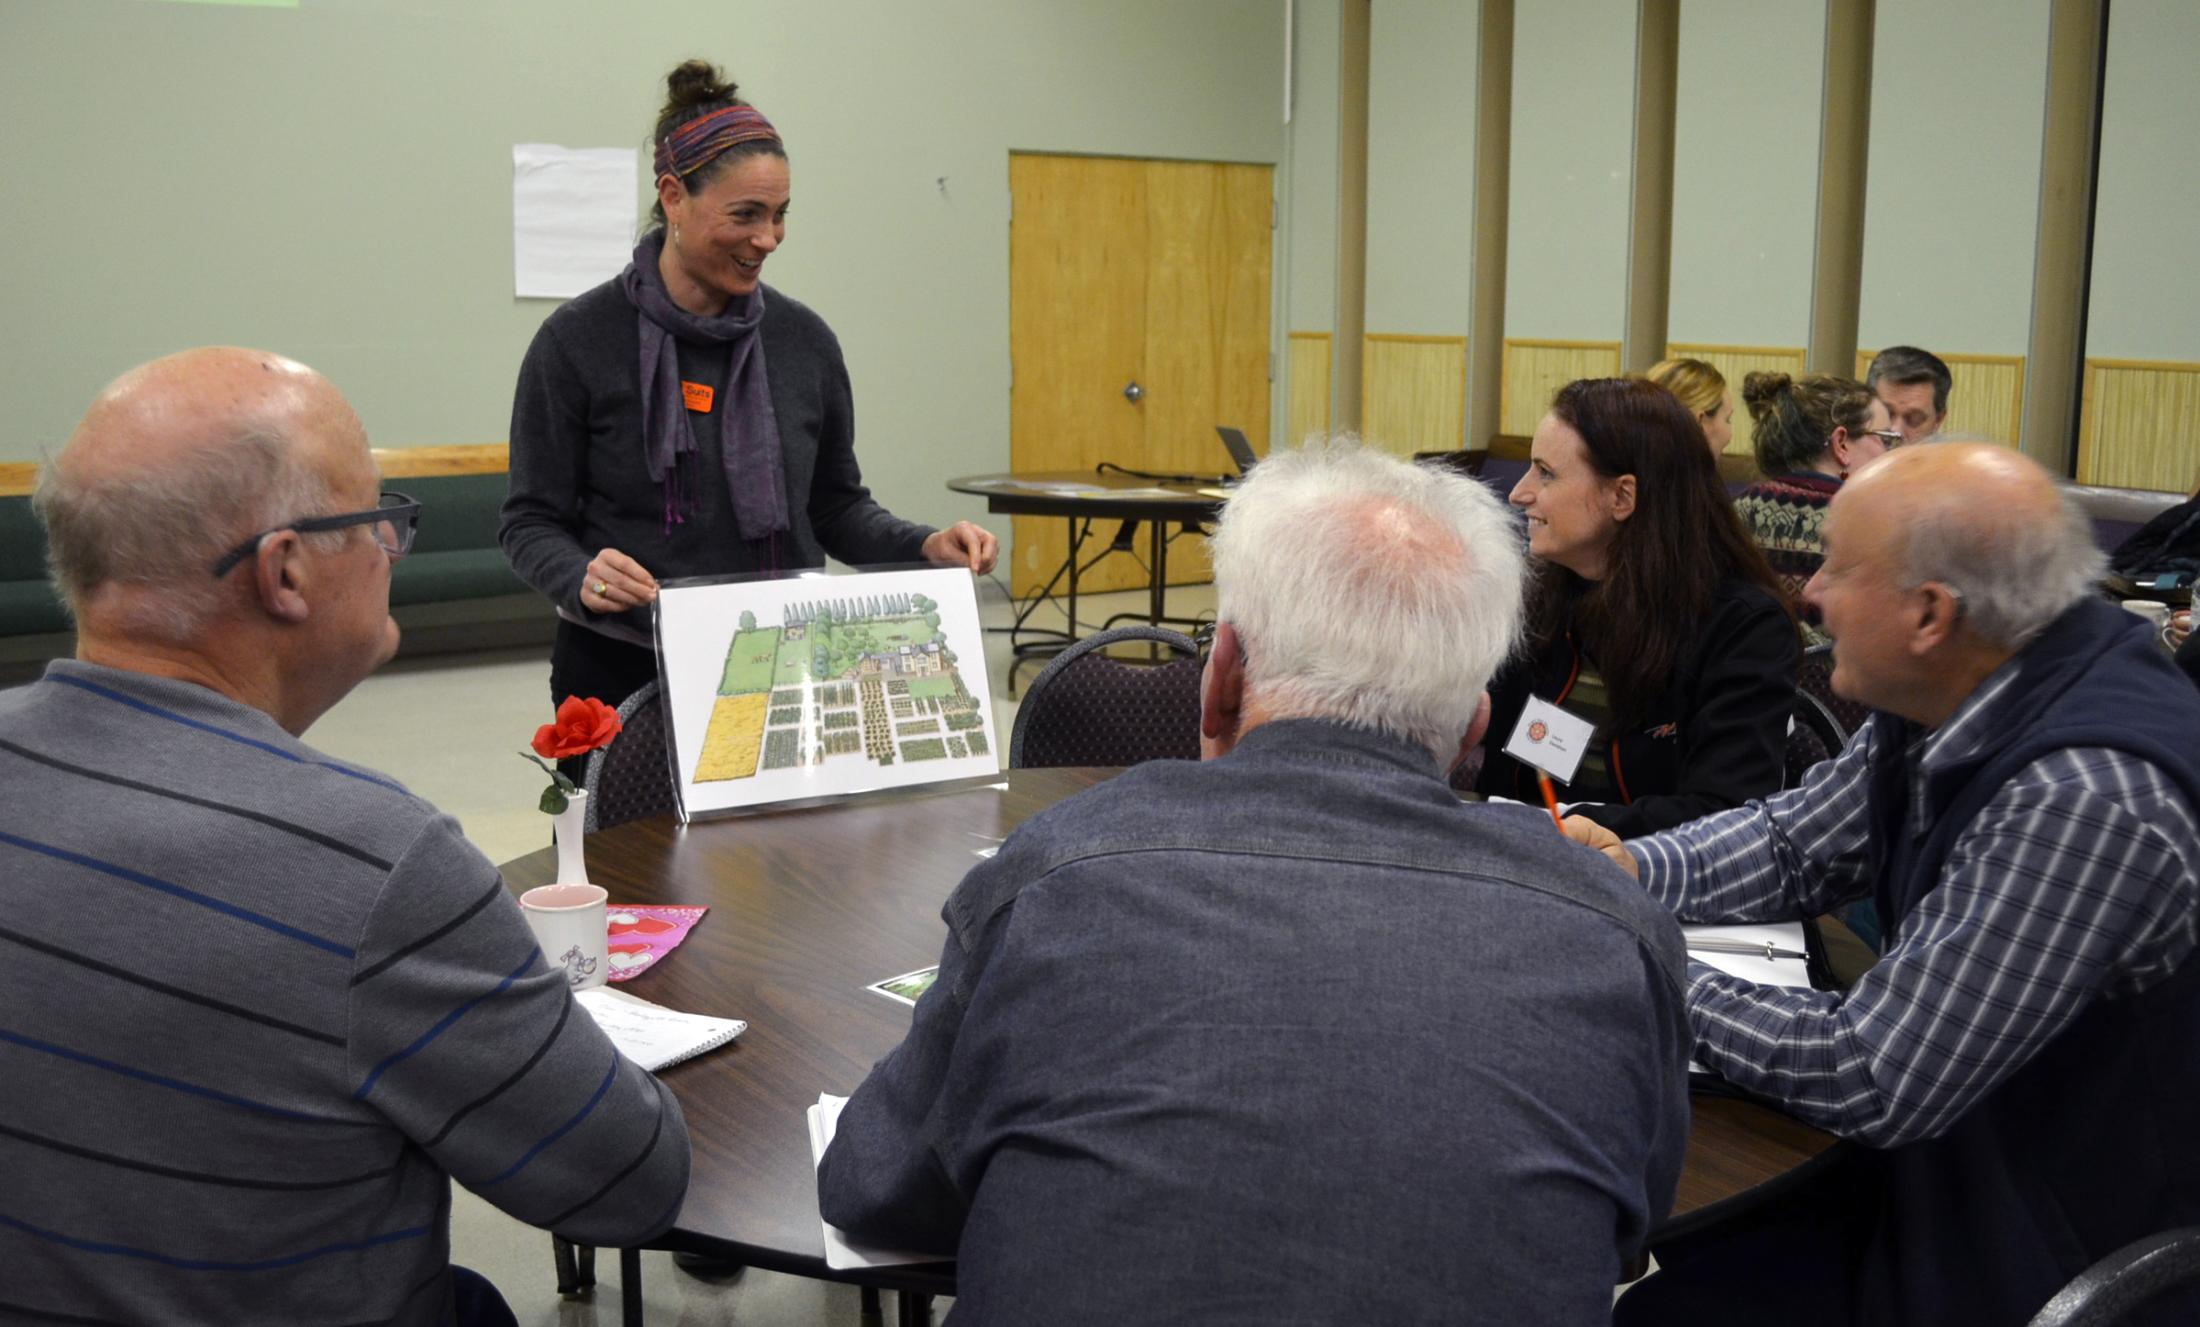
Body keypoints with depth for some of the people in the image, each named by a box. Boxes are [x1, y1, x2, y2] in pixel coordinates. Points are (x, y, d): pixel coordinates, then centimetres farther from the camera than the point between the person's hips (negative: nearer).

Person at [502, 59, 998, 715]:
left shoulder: (804, 339, 3)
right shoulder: (577, 340, -7)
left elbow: (836, 506, 11)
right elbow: (531, 520, -3)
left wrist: (925, 546, -7)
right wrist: (581, 577, -24)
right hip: (624, 671, -2)